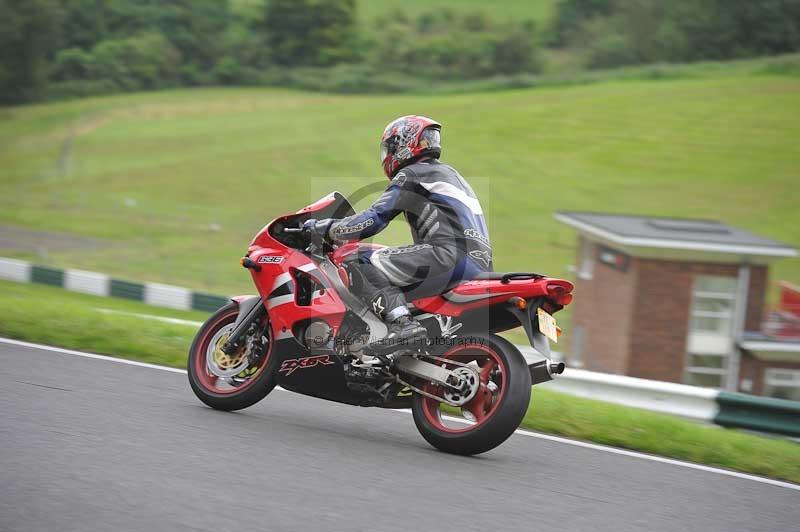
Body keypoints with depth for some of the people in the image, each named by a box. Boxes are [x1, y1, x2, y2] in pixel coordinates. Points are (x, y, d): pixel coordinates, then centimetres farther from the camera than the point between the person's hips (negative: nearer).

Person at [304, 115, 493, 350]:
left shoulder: (410, 176, 3)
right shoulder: (447, 173, 31)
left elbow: (374, 220, -6)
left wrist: (325, 229, 4)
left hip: (450, 255, -9)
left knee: (362, 266, -13)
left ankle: (401, 322, -31)